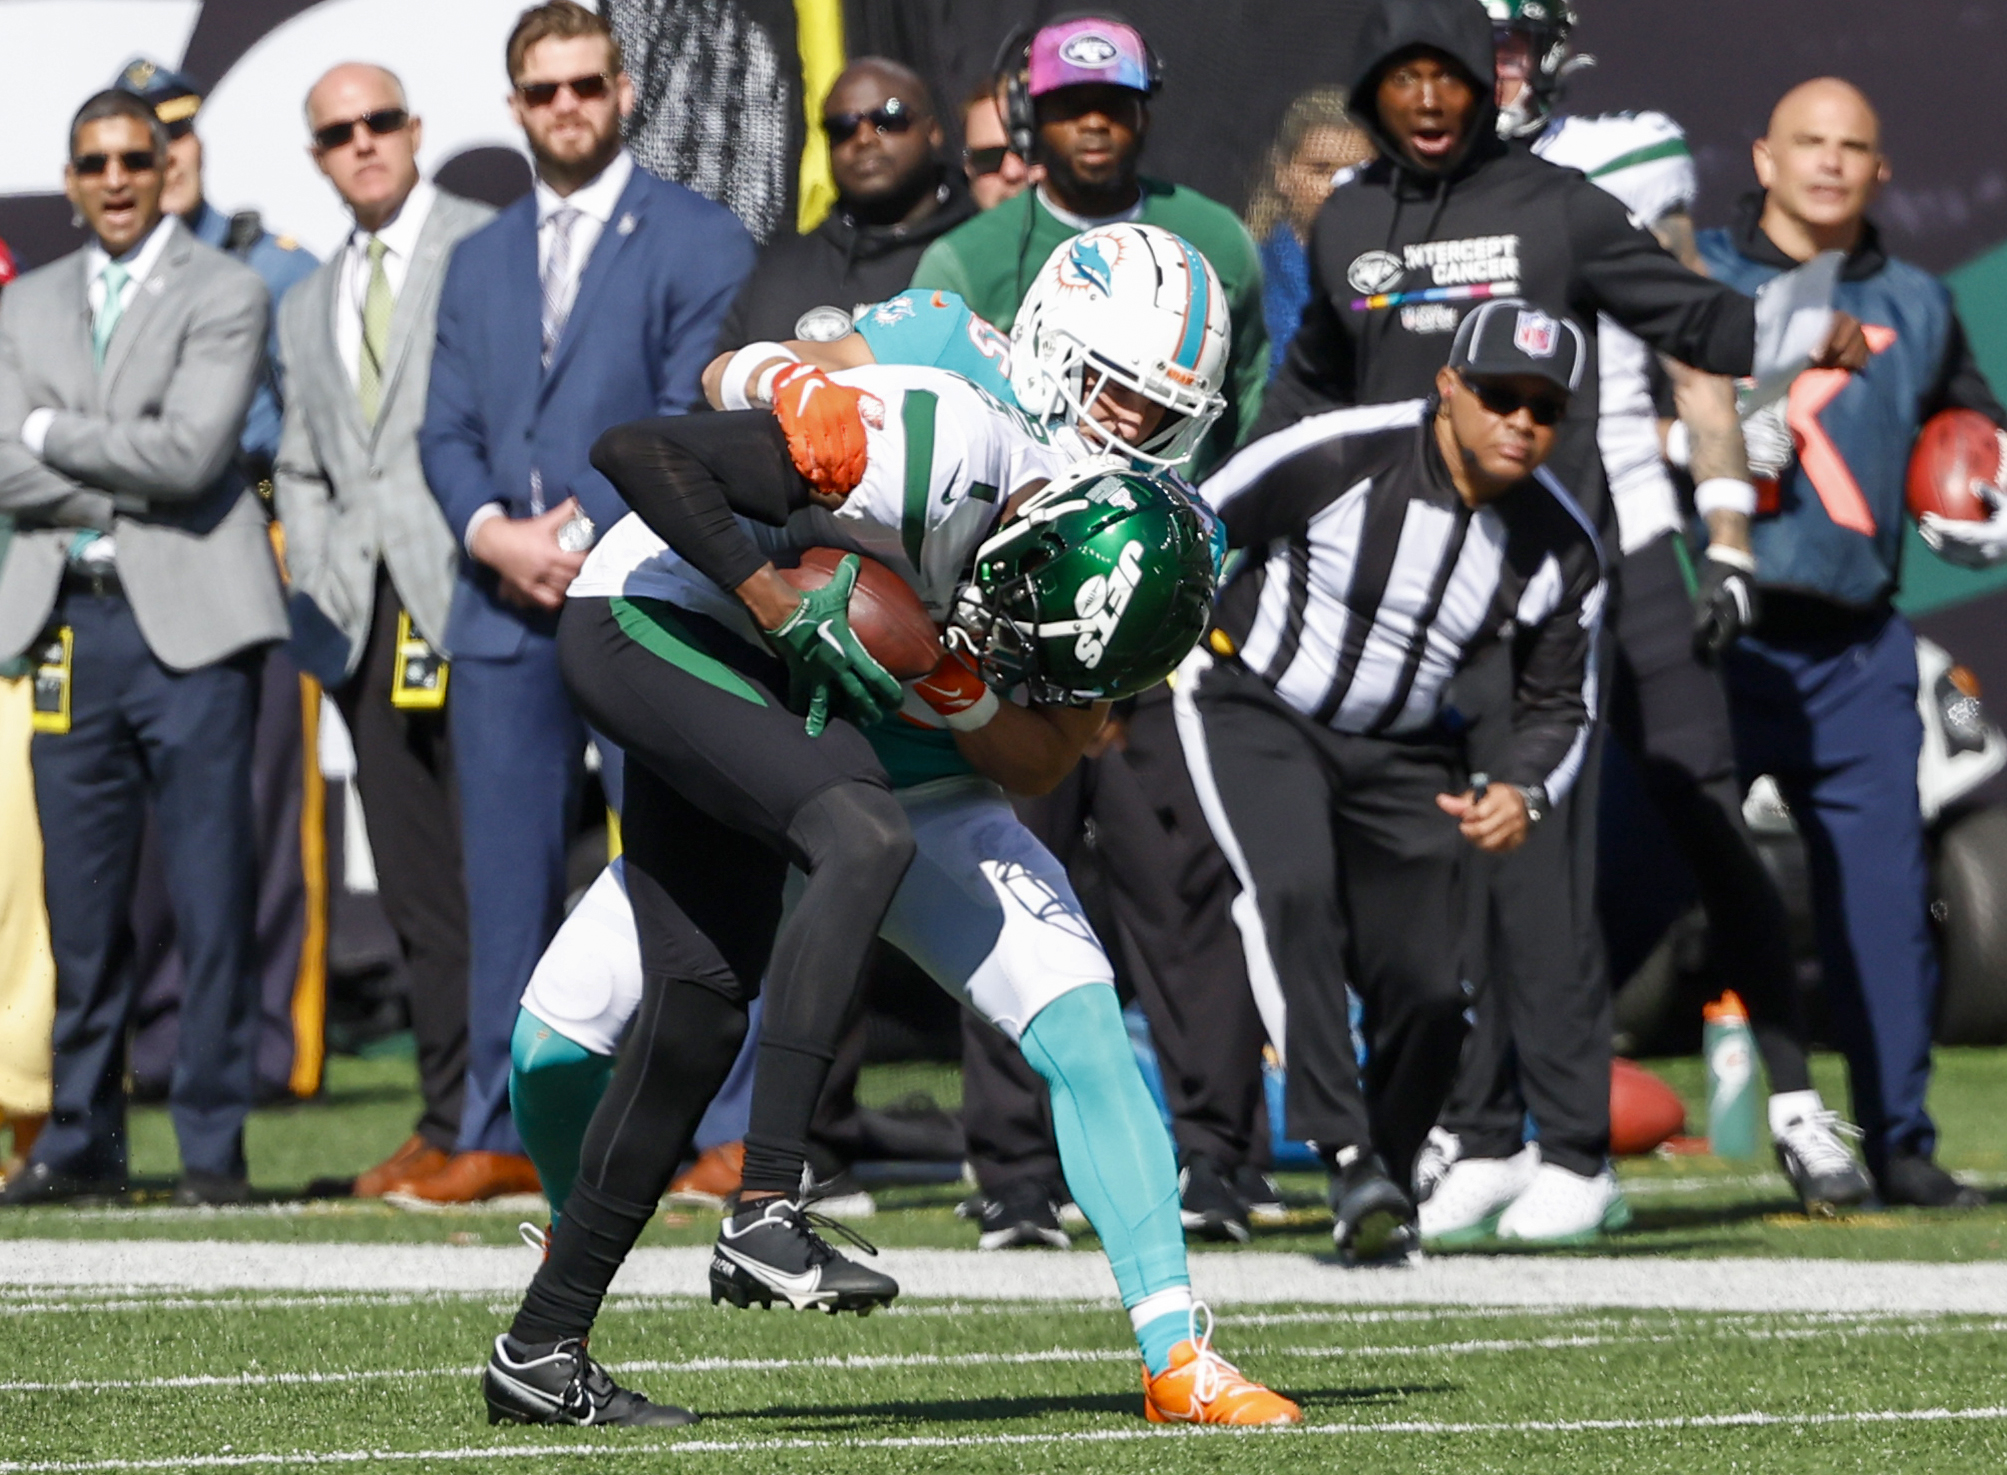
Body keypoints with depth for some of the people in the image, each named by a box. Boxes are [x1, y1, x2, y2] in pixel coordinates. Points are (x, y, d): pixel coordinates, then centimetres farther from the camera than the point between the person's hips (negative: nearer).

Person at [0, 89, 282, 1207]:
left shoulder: (227, 294, 0)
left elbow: (190, 451, -13)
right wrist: (129, 489, -8)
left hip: (190, 621, -4)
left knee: (212, 893, -4)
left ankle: (214, 1143, 1)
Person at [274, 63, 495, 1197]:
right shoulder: (309, 311, 22)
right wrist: (322, 587, 10)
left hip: (475, 600, -6)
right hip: (371, 626, 6)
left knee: (494, 875, -9)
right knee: (418, 887, 5)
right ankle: (450, 1123, 6)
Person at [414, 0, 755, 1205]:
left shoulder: (699, 242, 2)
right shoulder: (480, 262, 20)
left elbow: (696, 421, -7)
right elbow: (447, 429, 13)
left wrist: (586, 534, -14)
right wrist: (491, 529, -7)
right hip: (505, 609, 5)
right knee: (508, 881, 5)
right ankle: (503, 1135, 8)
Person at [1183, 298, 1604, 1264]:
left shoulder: (1561, 549, -8)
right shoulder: (1337, 457, -21)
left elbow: (1560, 707, 4)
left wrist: (1523, 793, -15)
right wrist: (1191, 664, -2)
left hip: (1399, 754, 4)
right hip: (1259, 714, -4)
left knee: (1426, 989, -5)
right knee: (1299, 895, -30)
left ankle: (1385, 1181, 20)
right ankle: (1349, 1157, -30)